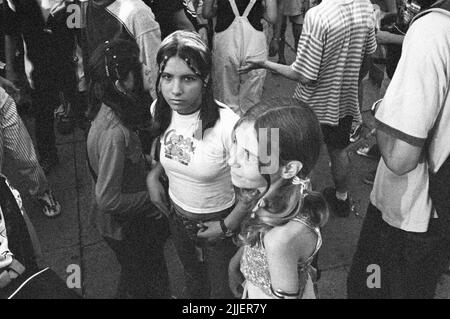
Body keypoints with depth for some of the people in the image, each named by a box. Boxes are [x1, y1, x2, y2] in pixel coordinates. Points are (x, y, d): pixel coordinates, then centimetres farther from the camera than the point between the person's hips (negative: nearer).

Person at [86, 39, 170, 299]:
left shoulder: (111, 110, -8)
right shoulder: (115, 133, -36)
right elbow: (108, 199, -30)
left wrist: (148, 162, -2)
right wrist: (151, 196, -20)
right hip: (126, 228, -8)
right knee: (142, 284, 18)